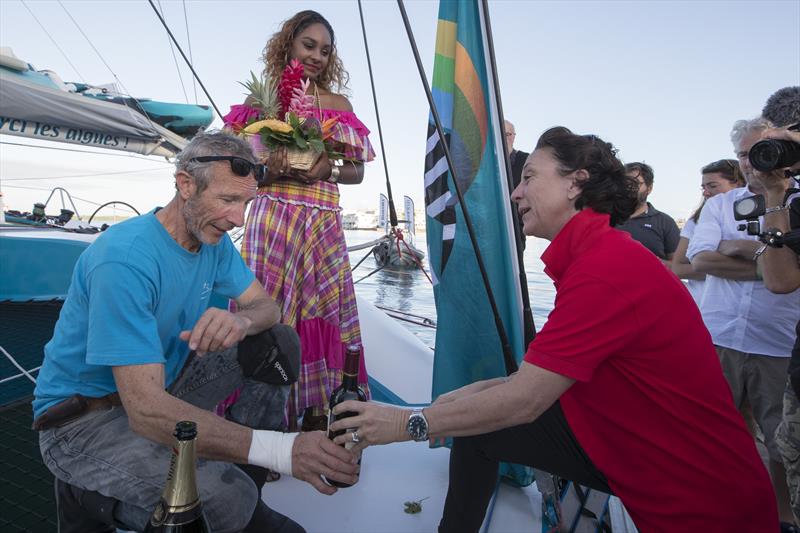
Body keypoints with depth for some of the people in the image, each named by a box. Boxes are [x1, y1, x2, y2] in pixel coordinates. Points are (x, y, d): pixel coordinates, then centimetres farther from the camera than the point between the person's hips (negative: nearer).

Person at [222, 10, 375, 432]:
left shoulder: (338, 104, 15)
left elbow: (357, 172, 13)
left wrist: (328, 168, -7)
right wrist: (270, 169, -15)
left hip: (324, 223, 2)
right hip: (272, 218, -2)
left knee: (322, 312, -2)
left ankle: (317, 416, 7)